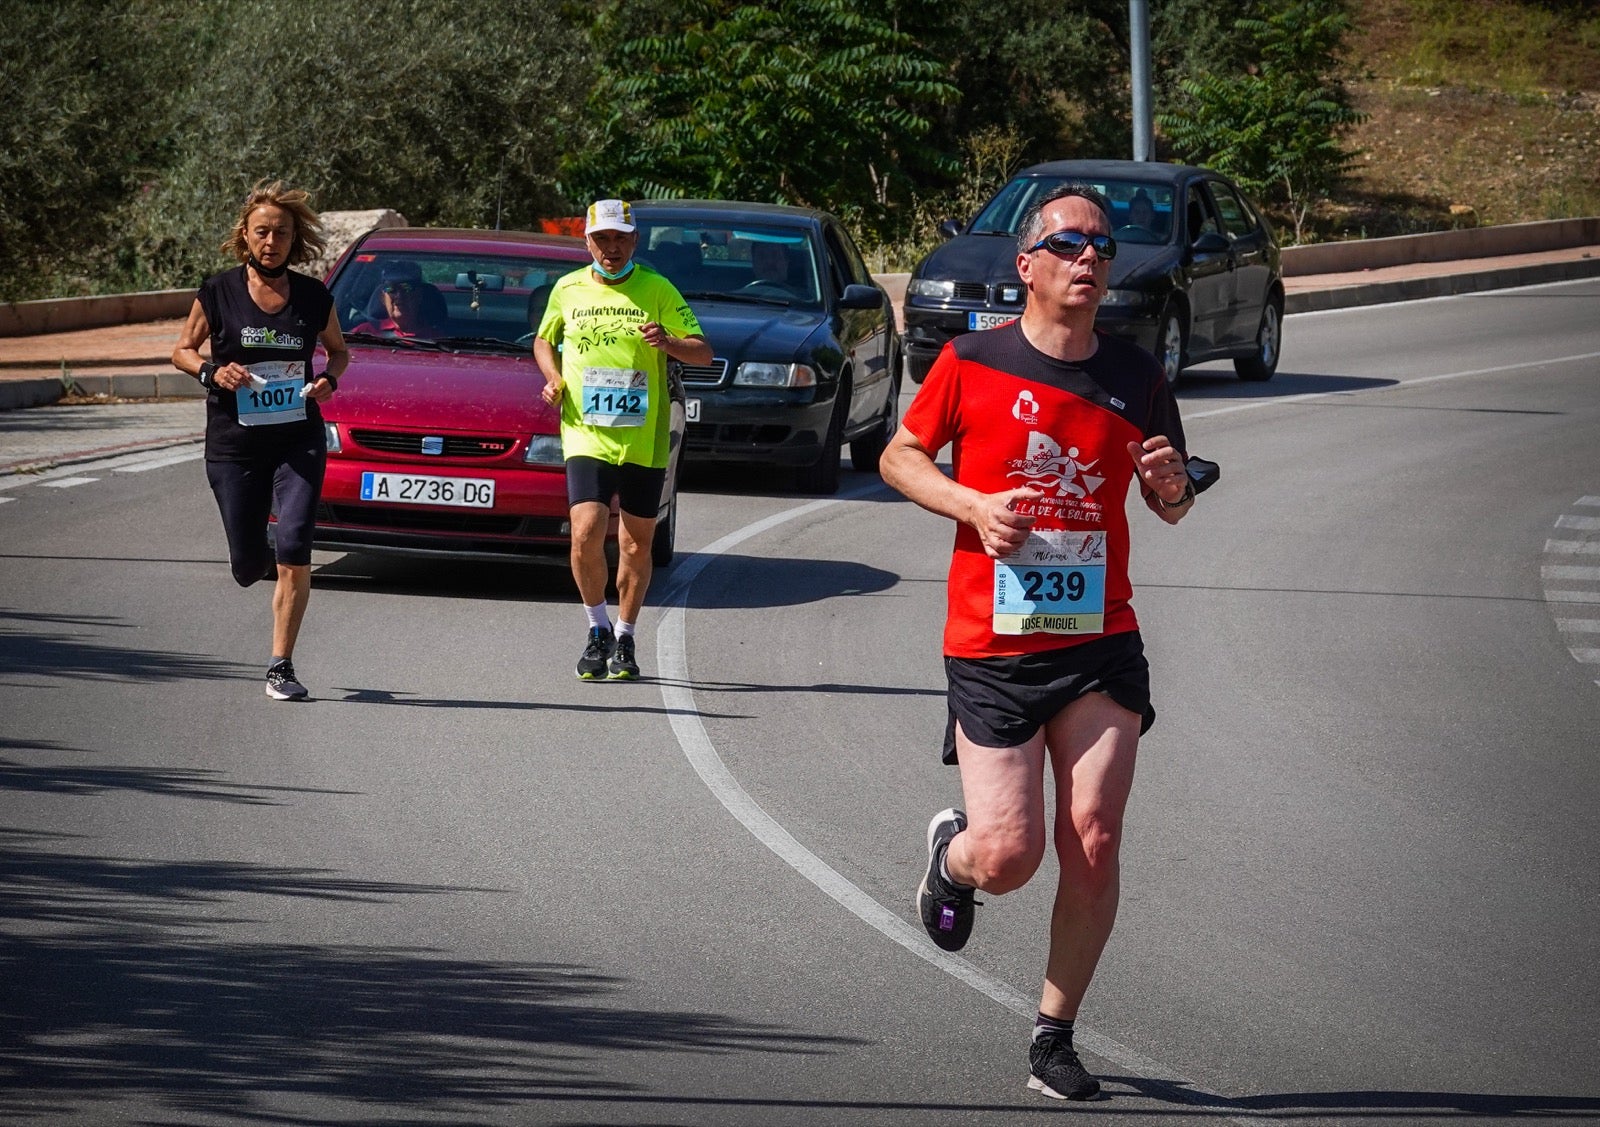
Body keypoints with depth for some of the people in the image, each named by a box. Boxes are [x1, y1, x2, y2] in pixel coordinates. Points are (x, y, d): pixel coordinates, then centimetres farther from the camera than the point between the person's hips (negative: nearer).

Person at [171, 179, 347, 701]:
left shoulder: (314, 298, 2)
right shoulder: (218, 293, -2)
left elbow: (338, 349, 18)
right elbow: (183, 350, 8)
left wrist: (329, 379, -4)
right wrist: (212, 371, -13)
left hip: (299, 442, 0)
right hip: (233, 443, 0)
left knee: (293, 551, -16)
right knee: (248, 568, 4)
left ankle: (281, 667, -8)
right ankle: (266, 560, 44)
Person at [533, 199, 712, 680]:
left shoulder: (657, 290, 1)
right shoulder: (568, 289, 7)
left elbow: (703, 352, 0)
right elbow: (544, 340, 25)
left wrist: (668, 343, -21)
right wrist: (553, 379, 5)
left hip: (643, 439, 0)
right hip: (586, 435, 0)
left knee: (636, 544, 7)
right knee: (586, 532, -16)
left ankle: (624, 640, 23)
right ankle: (598, 630, 4)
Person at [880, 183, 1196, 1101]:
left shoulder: (1136, 376, 6)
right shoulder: (972, 364, -2)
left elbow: (1172, 508, 16)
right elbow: (901, 456, 9)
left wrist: (1172, 484, -8)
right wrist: (972, 505, -9)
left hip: (1101, 645, 2)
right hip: (993, 647, -2)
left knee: (1094, 841, -8)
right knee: (1008, 856, -7)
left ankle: (1056, 1037, 8)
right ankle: (952, 856, 31)